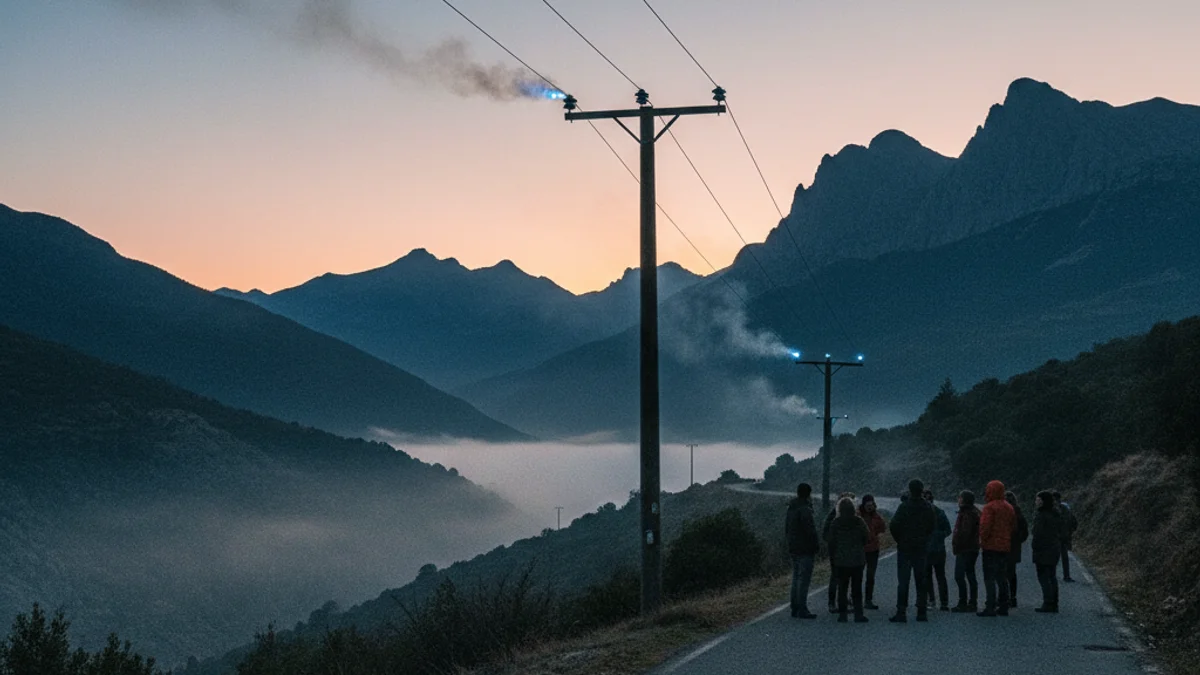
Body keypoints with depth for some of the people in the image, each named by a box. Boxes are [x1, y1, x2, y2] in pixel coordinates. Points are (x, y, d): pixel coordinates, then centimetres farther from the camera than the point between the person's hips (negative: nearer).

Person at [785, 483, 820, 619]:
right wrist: (817, 545, -10)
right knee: (804, 579, -7)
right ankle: (802, 610, -8)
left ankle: (795, 609, 16)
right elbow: (810, 530, -21)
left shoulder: (791, 509, 12)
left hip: (794, 549, 9)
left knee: (796, 578, 13)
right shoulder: (805, 509, -17)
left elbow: (787, 528, 19)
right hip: (805, 549, -9)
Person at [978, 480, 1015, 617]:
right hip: (1005, 547, 7)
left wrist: (982, 541, -6)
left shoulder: (989, 507, -12)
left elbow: (985, 526, -19)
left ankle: (990, 608, -10)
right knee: (1002, 578, 14)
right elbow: (1013, 525, 16)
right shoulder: (1009, 507, 13)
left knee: (989, 578, -6)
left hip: (991, 547, -7)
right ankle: (1003, 607, 16)